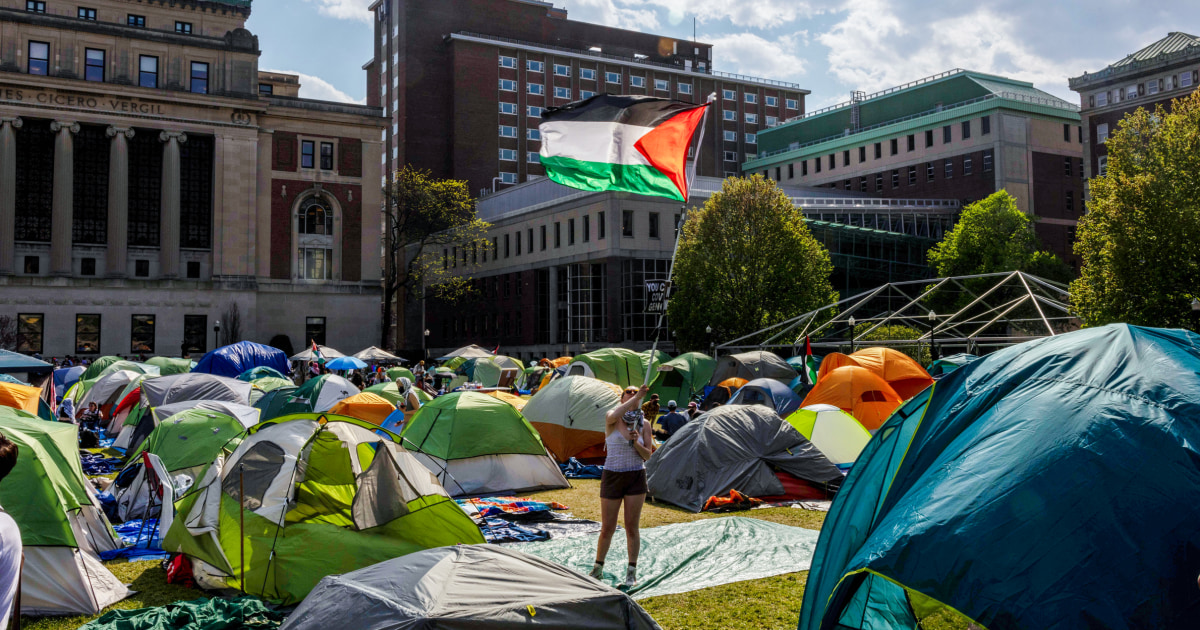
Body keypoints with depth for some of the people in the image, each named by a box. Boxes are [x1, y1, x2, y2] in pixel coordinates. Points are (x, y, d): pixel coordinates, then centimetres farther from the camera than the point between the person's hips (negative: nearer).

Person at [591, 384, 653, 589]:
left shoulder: (644, 424, 1)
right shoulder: (611, 419, -6)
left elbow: (647, 455, -1)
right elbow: (615, 415, -33)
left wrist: (636, 442, -19)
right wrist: (636, 397, -35)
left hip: (636, 478, 1)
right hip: (612, 476, -1)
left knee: (632, 527, 3)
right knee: (607, 528, 5)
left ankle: (632, 572, 16)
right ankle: (598, 568, 24)